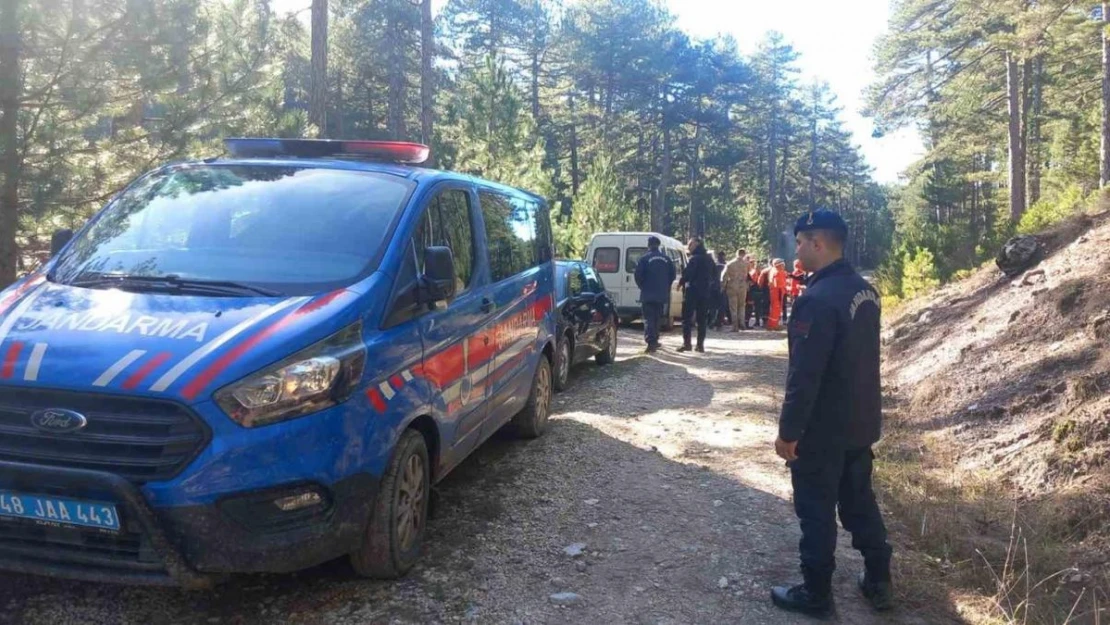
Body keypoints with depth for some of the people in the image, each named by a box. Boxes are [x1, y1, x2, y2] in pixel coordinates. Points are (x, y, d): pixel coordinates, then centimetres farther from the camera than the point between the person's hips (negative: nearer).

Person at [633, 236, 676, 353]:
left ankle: (651, 342, -15)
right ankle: (654, 341, 24)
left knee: (649, 319, -4)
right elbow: (672, 275, 8)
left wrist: (643, 287, 6)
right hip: (662, 295, 4)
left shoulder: (644, 259, -10)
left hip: (648, 295, -4)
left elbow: (638, 276, -11)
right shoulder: (666, 259, 5)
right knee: (657, 318, 17)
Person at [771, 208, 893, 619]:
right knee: (860, 503, 20)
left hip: (823, 430, -9)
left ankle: (815, 595, 18)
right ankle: (879, 583, 31)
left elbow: (804, 376, -24)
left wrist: (788, 430, -19)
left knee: (816, 512, 5)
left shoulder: (818, 299, -25)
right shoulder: (864, 290, 5)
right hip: (861, 422, 9)